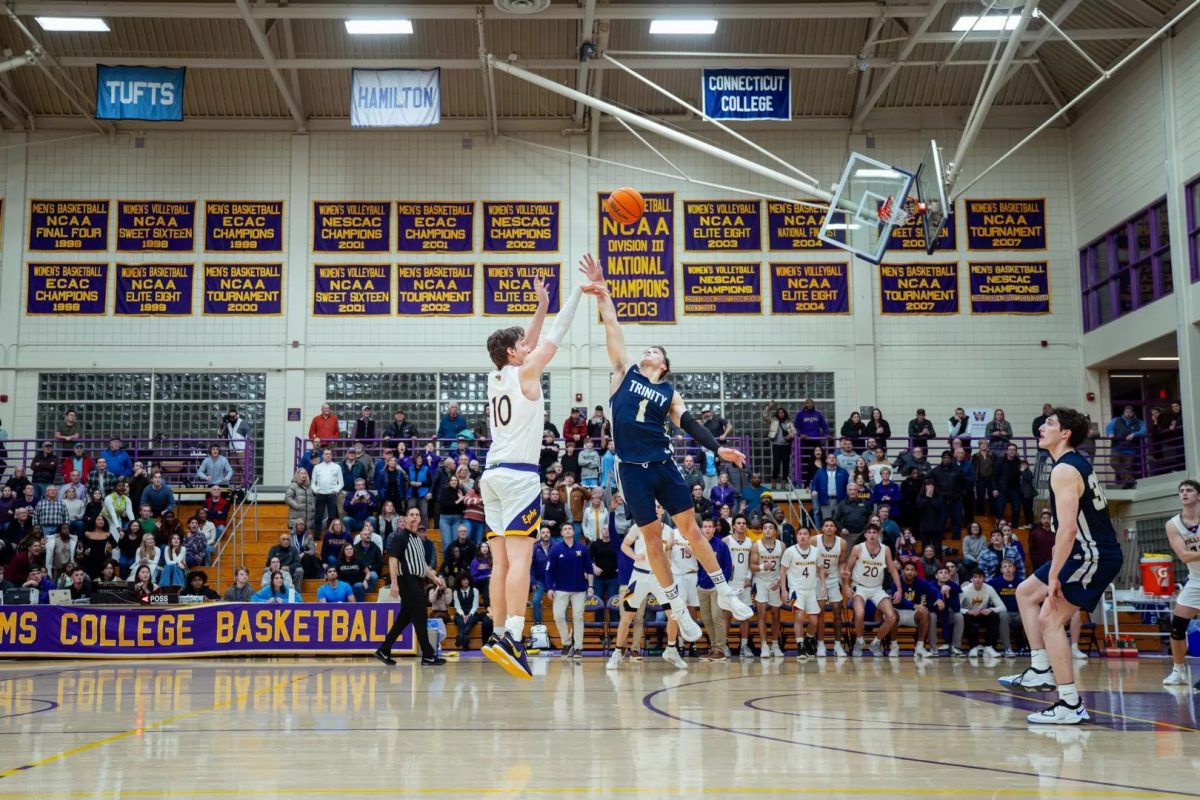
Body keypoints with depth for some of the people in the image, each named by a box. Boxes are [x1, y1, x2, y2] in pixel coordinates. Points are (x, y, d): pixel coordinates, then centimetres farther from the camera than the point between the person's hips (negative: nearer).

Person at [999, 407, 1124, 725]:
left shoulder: (1064, 470, -18)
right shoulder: (1078, 463, 13)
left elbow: (1068, 528, -26)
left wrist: (1054, 576, -23)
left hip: (1093, 555, -10)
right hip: (1088, 551, 10)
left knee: (1050, 620, -11)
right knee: (1026, 592, 17)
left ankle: (1071, 705, -9)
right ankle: (1041, 671, 16)